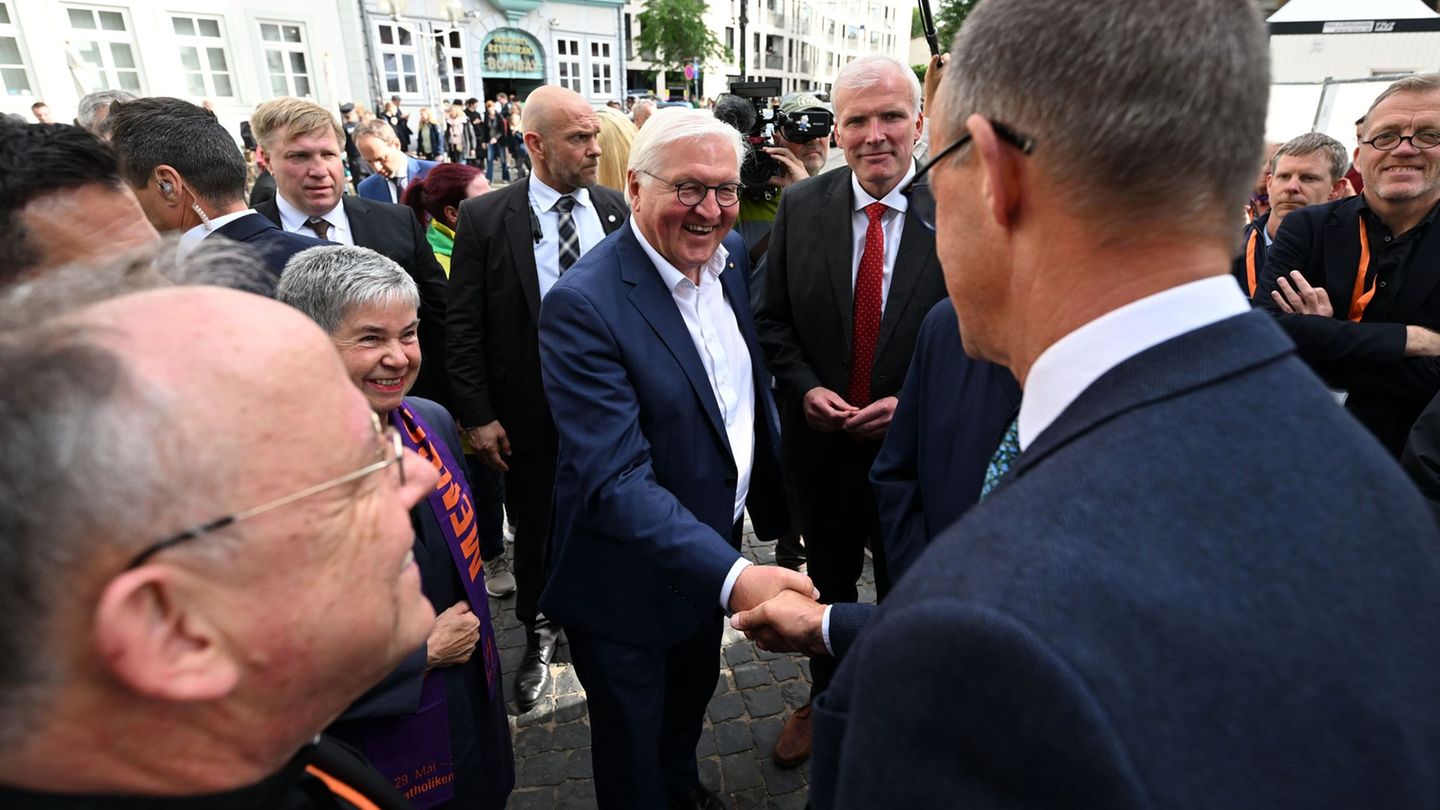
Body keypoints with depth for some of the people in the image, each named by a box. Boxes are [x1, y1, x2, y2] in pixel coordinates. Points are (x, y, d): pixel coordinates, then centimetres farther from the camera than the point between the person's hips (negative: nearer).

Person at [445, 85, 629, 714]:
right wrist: (477, 415, -9)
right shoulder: (484, 218, -9)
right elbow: (463, 327, -7)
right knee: (534, 529, 16)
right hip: (529, 411, -1)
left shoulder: (614, 210, -1)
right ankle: (540, 631, 40)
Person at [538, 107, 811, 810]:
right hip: (631, 581, -7)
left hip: (715, 541, 8)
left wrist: (769, 490, 12)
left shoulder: (730, 255, -4)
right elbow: (615, 481, -33)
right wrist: (731, 575, -42)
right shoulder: (584, 305, -29)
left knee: (694, 692, 34)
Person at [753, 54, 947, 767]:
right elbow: (772, 317, 1)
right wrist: (804, 388, -13)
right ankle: (825, 696, 49)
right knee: (827, 580, 23)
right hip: (821, 441, 2)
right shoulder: (800, 207, -5)